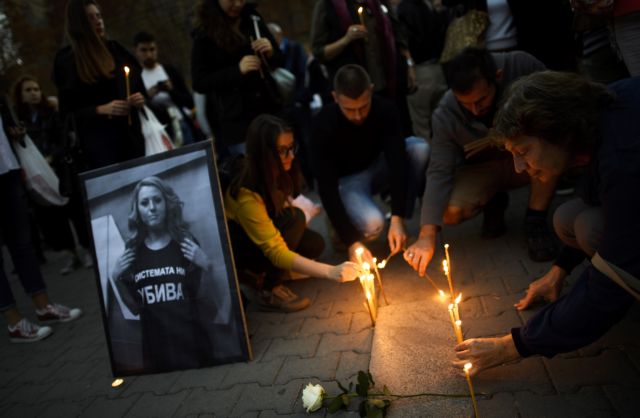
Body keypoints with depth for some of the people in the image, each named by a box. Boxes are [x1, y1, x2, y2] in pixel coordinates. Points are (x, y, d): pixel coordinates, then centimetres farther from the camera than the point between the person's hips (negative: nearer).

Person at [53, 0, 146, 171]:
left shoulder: (115, 49, 10)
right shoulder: (68, 61, -2)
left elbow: (138, 86, 18)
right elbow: (67, 112, -3)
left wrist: (140, 98, -5)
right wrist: (101, 109, -18)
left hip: (131, 135, 4)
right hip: (99, 141, -4)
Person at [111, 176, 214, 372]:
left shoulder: (187, 243, -4)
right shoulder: (133, 250, 1)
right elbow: (136, 309, 7)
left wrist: (206, 267, -16)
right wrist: (116, 279, -4)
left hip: (191, 341, -2)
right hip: (154, 345, 2)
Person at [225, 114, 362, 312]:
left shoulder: (275, 173, -15)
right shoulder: (247, 195, -36)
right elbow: (276, 252, -38)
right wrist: (331, 272, -45)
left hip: (263, 233, 7)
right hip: (233, 250, -7)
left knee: (315, 244, -13)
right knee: (294, 218, -29)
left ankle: (258, 272, 4)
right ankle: (271, 292, -18)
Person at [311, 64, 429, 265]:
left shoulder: (385, 110, -21)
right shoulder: (324, 124, -29)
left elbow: (397, 160, -27)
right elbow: (326, 186, -30)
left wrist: (397, 218, -38)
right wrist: (352, 241, -36)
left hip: (377, 167, 4)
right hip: (346, 180, -4)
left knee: (420, 148, -25)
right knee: (372, 224, -34)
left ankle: (404, 217, -13)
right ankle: (338, 224, 1)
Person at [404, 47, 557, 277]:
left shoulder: (522, 66, -24)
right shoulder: (445, 115, -23)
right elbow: (439, 172, -24)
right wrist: (427, 235, -34)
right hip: (483, 169, 1)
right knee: (448, 210, -26)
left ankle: (535, 222, -16)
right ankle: (493, 202, 9)